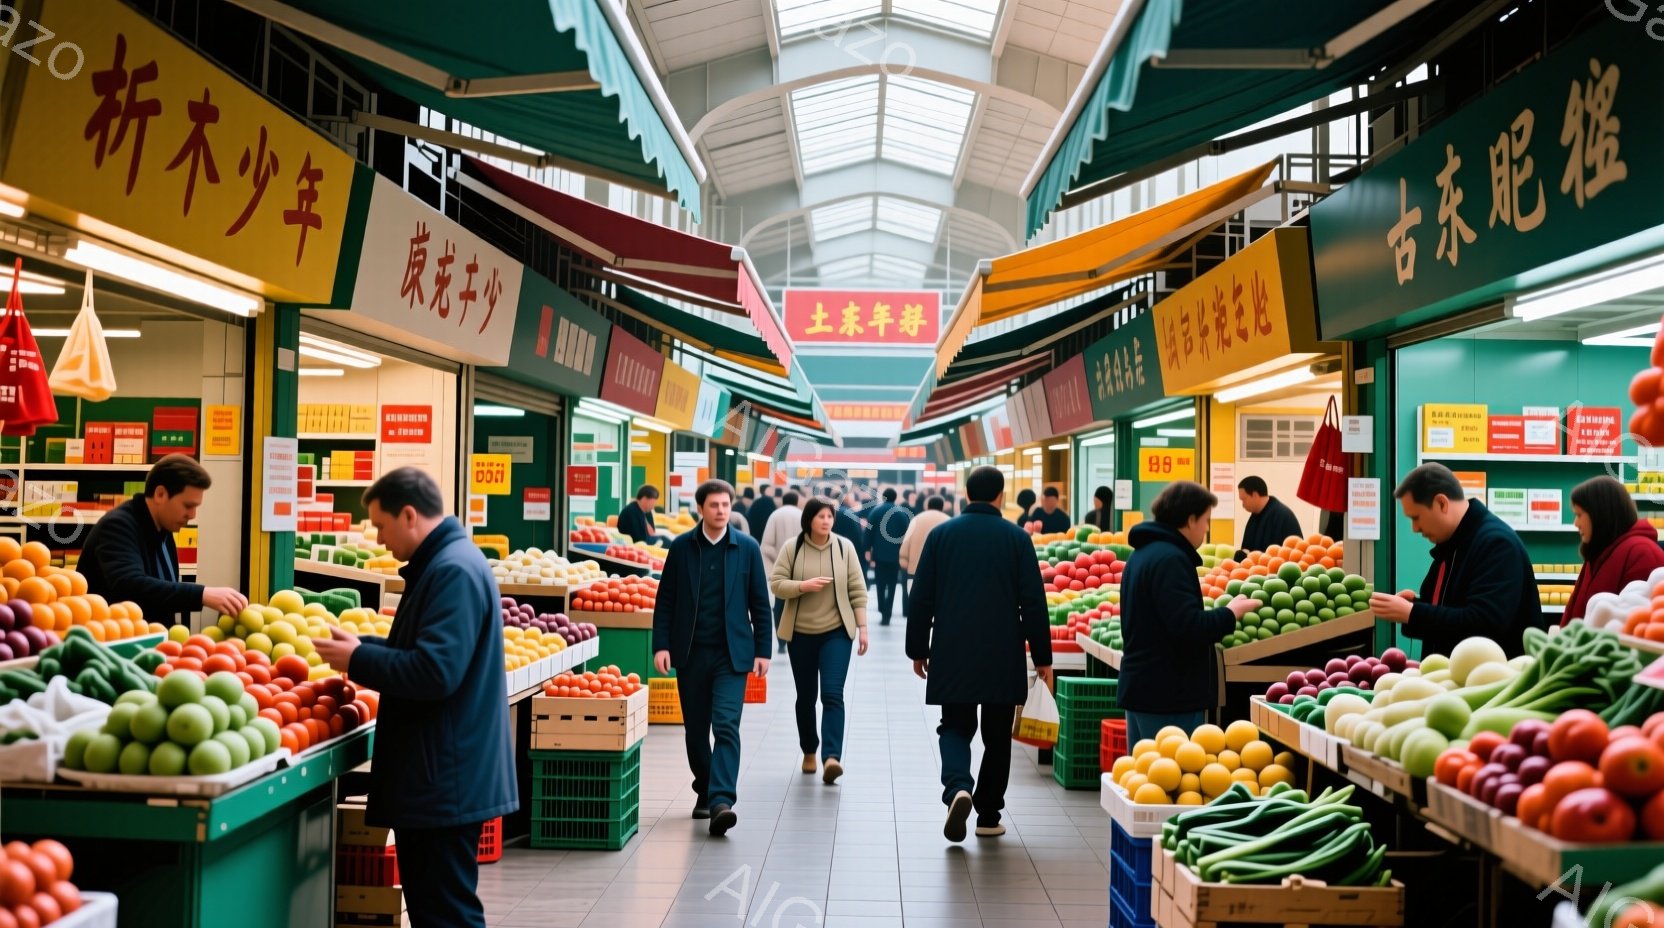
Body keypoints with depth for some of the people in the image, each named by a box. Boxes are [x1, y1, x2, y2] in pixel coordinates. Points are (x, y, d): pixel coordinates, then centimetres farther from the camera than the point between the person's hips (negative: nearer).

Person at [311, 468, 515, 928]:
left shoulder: (454, 571, -20)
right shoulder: (445, 562, 14)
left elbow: (436, 672, -27)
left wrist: (358, 660, -15)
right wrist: (361, 646, 8)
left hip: (447, 779, -11)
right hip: (439, 774, 11)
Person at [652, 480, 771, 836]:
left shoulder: (747, 548, 2)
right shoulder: (681, 547, 3)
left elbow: (760, 603, 4)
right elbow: (665, 601, 4)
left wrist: (762, 650, 0)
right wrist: (661, 645, -5)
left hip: (731, 653, -2)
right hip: (691, 653, 2)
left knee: (726, 726, -13)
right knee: (695, 729, 11)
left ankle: (721, 801, -18)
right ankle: (705, 792, 28)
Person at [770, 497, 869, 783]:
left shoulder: (844, 547, -1)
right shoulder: (792, 548, -3)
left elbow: (857, 590, 1)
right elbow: (775, 583, -5)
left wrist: (862, 626, -1)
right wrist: (804, 585, -21)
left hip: (836, 631, -1)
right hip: (800, 632, 1)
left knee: (832, 694, -14)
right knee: (806, 696, 12)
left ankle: (832, 757, -21)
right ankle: (809, 751, 29)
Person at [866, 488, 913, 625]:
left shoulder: (876, 510, -1)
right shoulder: (901, 512, -1)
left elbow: (869, 530, -5)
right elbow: (906, 533, -1)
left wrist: (868, 549, 0)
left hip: (879, 553, 0)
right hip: (895, 554, 0)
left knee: (880, 584, 12)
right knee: (891, 585, 5)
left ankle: (882, 611, 2)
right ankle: (887, 615, 0)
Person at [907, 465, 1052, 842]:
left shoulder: (940, 534, 2)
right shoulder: (1017, 538, -2)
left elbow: (921, 598, 3)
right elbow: (1033, 603, -4)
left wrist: (918, 650, 11)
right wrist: (1042, 656, 3)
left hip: (953, 655, 1)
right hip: (1003, 657, -1)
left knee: (955, 727, 10)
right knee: (997, 736, 11)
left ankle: (958, 788, -16)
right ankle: (988, 816, 15)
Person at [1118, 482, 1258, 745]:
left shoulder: (1145, 553, 14)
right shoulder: (1170, 558, -18)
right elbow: (1188, 627, -25)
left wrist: (1220, 615, 16)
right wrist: (1230, 613, -9)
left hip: (1142, 686, 10)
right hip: (1168, 694, -10)